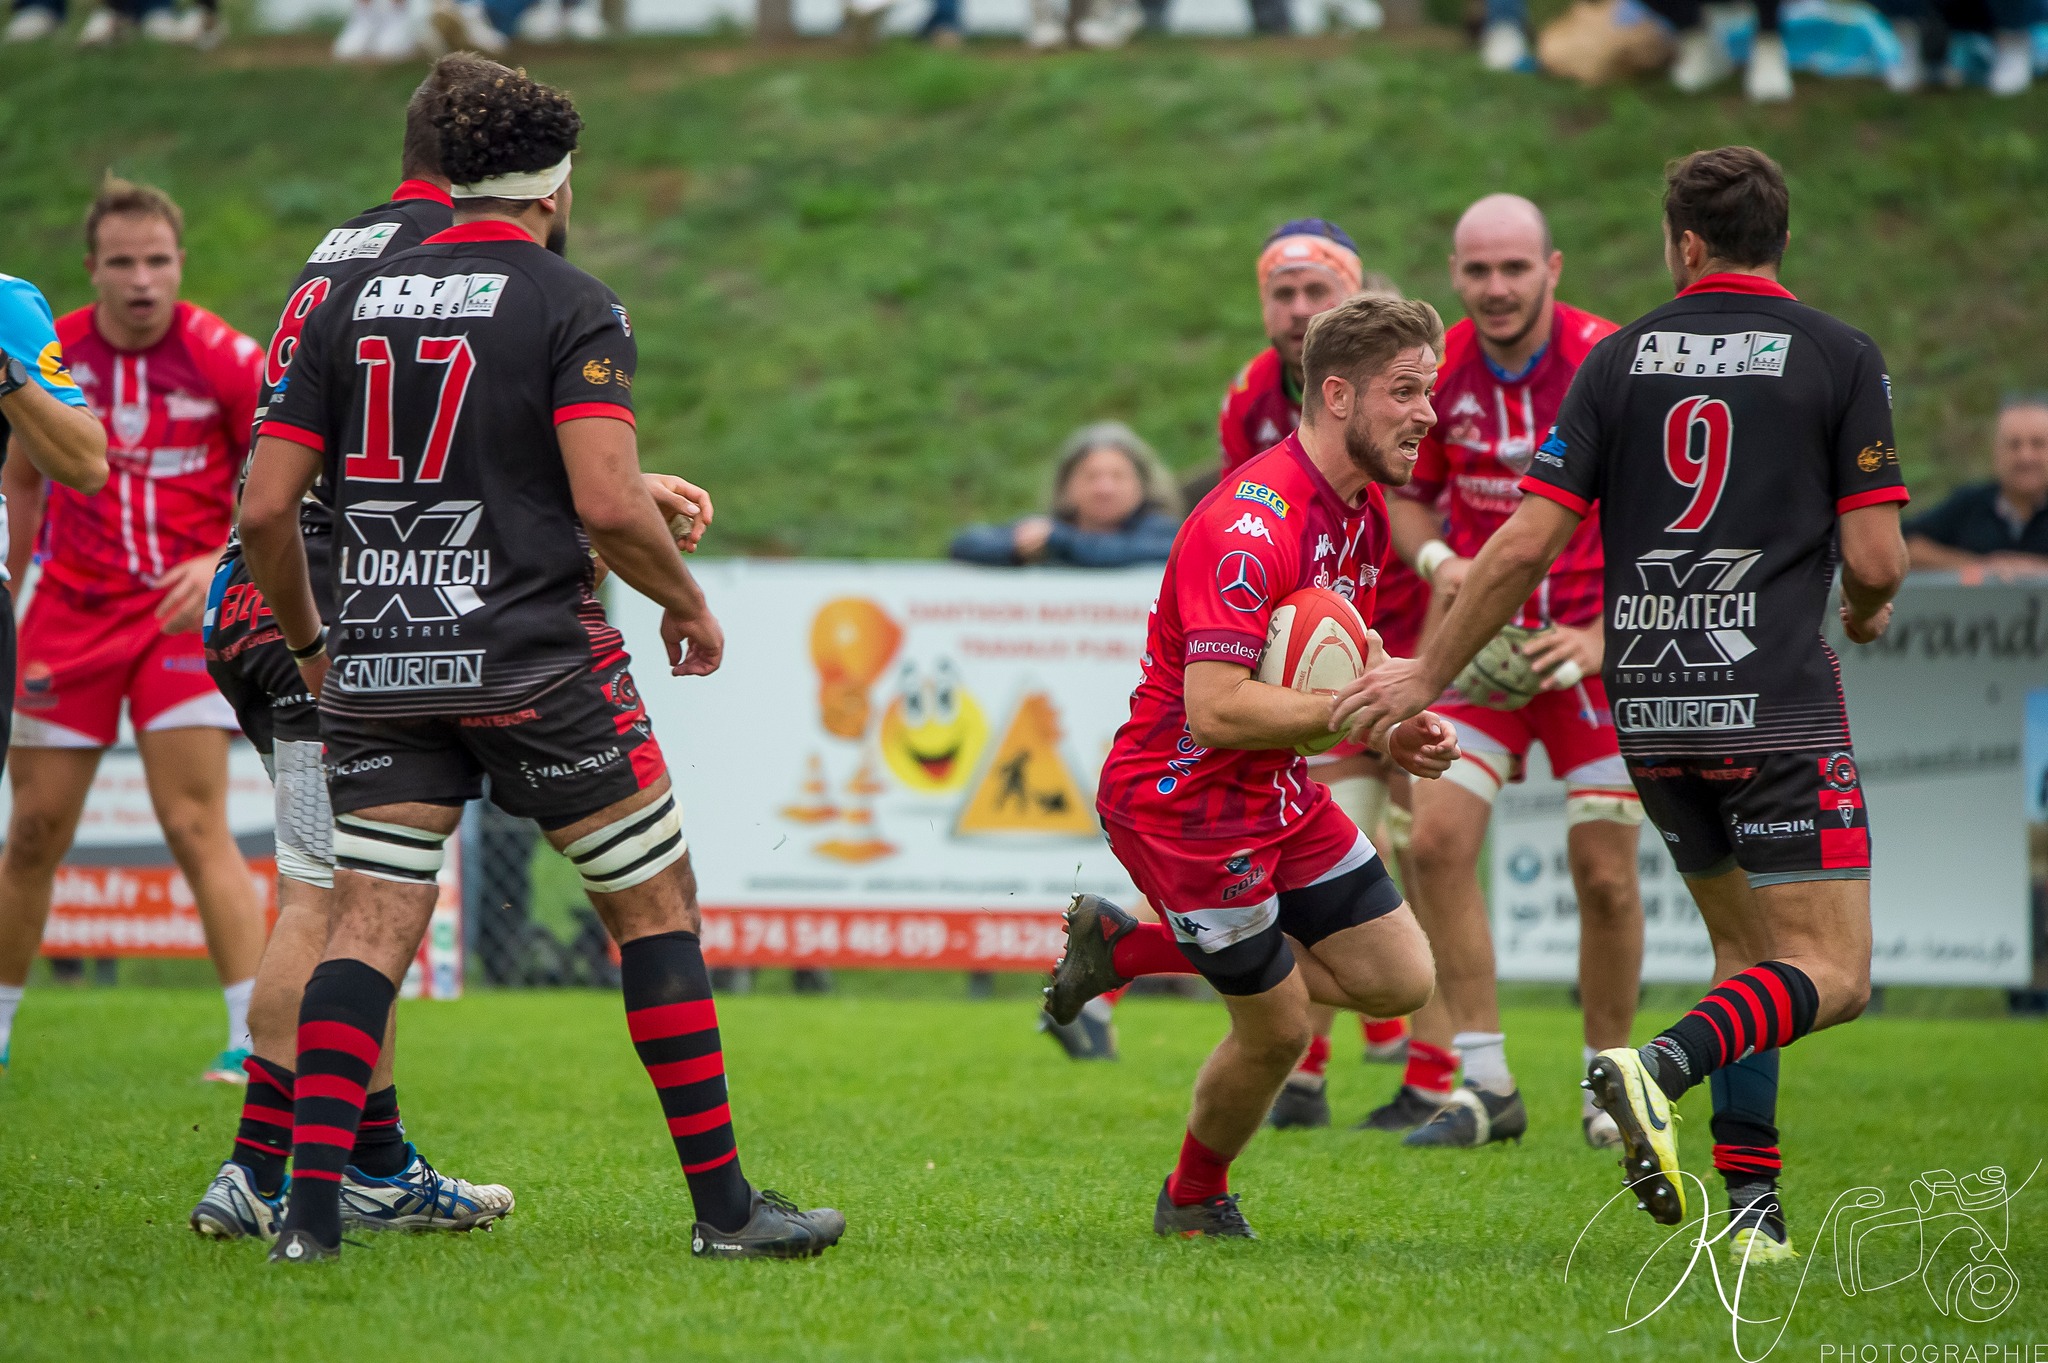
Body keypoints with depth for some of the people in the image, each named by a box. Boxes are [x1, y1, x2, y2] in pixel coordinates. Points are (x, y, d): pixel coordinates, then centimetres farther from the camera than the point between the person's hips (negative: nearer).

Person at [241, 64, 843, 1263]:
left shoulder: (356, 302, 9)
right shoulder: (573, 307, -5)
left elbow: (266, 505, 6)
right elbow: (608, 504, -17)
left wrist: (310, 643, 21)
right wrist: (690, 604, 0)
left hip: (380, 668, 4)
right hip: (533, 658, -4)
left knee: (372, 929, 4)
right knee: (657, 905, 7)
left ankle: (312, 1205, -10)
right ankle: (723, 1202, 8)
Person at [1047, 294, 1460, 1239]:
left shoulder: (1363, 508, 4)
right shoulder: (1252, 523, -27)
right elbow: (1216, 708, -32)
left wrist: (1394, 730, -3)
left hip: (1275, 792, 9)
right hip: (1183, 797, -9)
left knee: (1400, 979, 7)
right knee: (1278, 1029, 0)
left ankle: (1128, 948, 17)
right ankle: (1194, 1200, 30)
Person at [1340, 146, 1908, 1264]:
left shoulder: (1619, 358, 7)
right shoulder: (1839, 356, -1)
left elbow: (1525, 544, 2)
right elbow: (1875, 557, -5)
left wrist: (1429, 674, 10)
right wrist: (1865, 610, 19)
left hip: (1646, 706, 5)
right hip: (1776, 704, -5)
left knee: (1747, 947, 19)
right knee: (1830, 971, -4)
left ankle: (1749, 1203, 9)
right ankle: (1660, 1069, -30)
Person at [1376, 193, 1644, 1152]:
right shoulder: (1438, 370, -3)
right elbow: (1410, 494, 12)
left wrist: (1602, 636, -20)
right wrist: (1436, 559, -10)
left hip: (1596, 643, -3)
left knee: (1605, 873, -5)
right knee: (1439, 838, -10)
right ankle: (1484, 1086, -2)